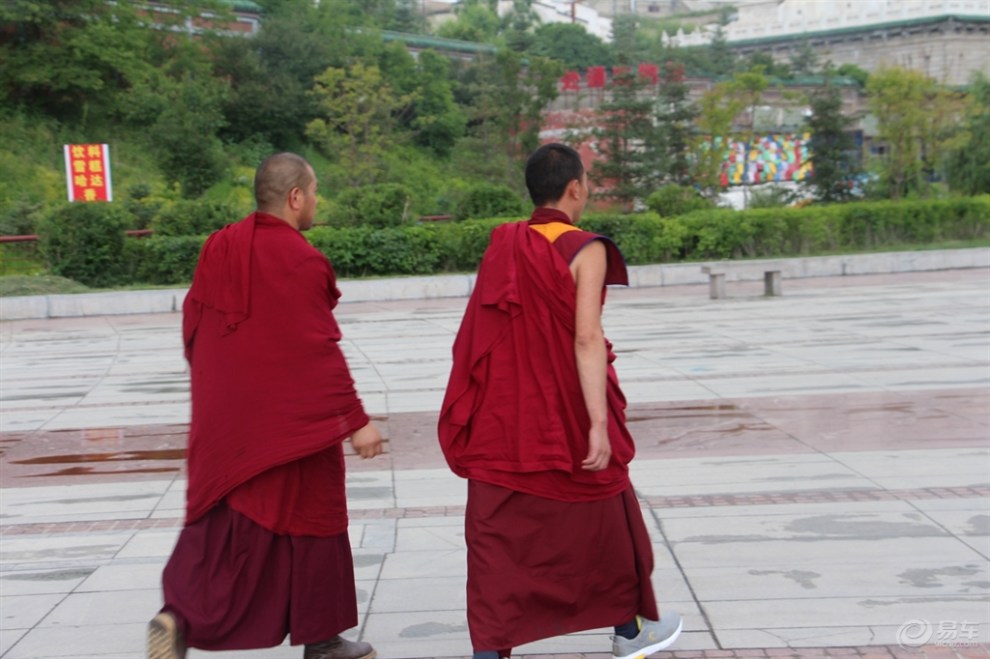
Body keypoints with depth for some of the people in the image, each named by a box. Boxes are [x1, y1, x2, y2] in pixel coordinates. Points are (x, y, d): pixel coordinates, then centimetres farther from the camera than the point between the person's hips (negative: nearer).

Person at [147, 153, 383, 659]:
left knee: (221, 523, 14)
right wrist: (356, 420, -11)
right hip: (290, 421, -5)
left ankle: (178, 615, -4)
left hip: (223, 421, 6)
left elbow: (192, 328, 10)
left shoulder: (218, 248, 3)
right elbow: (321, 351, -17)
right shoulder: (301, 261, -16)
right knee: (310, 518, 9)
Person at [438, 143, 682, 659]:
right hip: (567, 419, -4)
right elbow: (587, 338, -21)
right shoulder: (584, 250, -12)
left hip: (503, 423, 4)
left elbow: (484, 334, 9)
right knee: (605, 521, 17)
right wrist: (599, 424, -23)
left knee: (499, 539, 4)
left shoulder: (500, 247, 4)